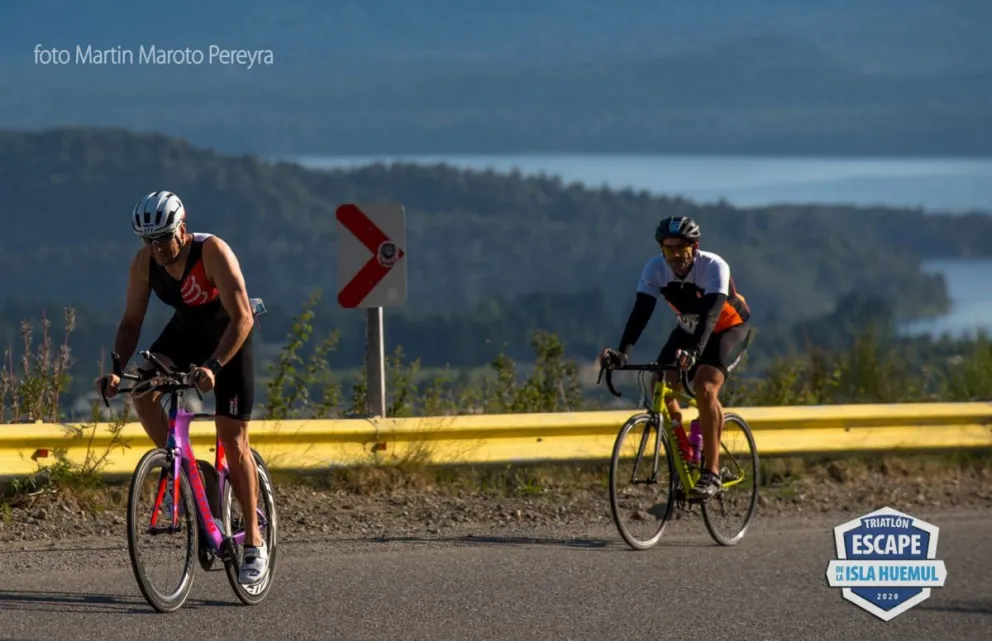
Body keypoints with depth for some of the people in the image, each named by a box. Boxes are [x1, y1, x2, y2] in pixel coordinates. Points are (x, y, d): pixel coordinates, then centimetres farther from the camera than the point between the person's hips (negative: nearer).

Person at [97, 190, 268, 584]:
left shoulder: (212, 253, -32)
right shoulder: (145, 262, -17)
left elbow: (242, 318, -37)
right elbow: (132, 321, -10)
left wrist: (213, 366, -50)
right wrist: (117, 369, -26)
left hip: (228, 335, -5)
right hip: (185, 330, 5)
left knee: (233, 441, -8)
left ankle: (254, 543, 1)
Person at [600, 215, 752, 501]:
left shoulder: (714, 267, -32)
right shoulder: (656, 268, -19)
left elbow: (710, 313, -44)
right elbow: (641, 311, -28)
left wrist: (695, 351, -61)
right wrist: (623, 351, -43)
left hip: (729, 329, -6)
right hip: (688, 329, 6)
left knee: (704, 387, -28)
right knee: (660, 384, -14)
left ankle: (711, 473, -24)